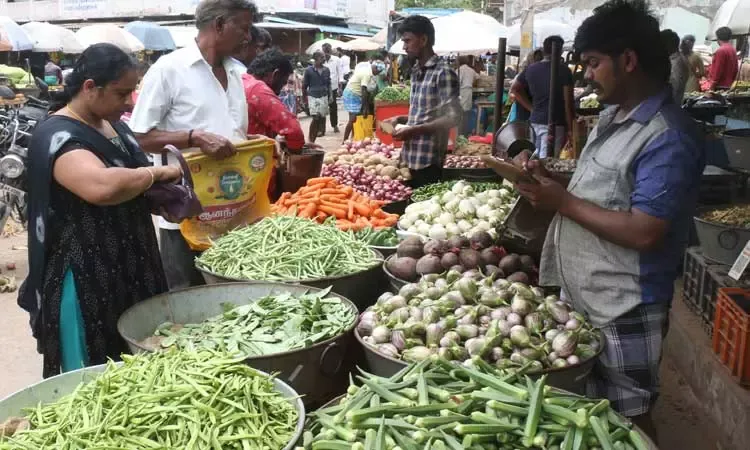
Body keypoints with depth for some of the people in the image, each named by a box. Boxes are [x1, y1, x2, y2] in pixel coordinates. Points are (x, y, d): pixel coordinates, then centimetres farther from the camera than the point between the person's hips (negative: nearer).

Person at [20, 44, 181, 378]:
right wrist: (156, 173, -22)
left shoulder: (113, 125, 9)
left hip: (127, 270, 9)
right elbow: (103, 186, -39)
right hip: (85, 280, -8)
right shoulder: (58, 137, -19)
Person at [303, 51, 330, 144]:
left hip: (324, 96, 4)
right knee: (316, 117, -14)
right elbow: (304, 85, 2)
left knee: (322, 117, 2)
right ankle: (310, 139, -2)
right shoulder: (309, 70, -5)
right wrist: (305, 97, 5)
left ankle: (313, 139, 13)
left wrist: (330, 95, 7)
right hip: (313, 97, -4)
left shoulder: (326, 70, 6)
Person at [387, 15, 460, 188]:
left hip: (428, 160, -8)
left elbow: (452, 118, -17)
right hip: (409, 157, 8)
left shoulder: (443, 73, -12)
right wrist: (400, 119, 7)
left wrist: (414, 130, -19)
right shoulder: (416, 72, 13)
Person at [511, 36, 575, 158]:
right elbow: (568, 102, -10)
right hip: (554, 122, -6)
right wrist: (570, 128, -5)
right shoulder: (563, 70, -9)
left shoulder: (530, 69, 8)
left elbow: (515, 89, 18)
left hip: (535, 120, 7)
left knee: (538, 157, 16)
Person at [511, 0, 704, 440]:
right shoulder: (613, 116, 8)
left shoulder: (668, 138, -22)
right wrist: (550, 179, 1)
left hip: (622, 311, -9)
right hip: (582, 295, 9)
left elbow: (644, 233, -28)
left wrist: (563, 201, -21)